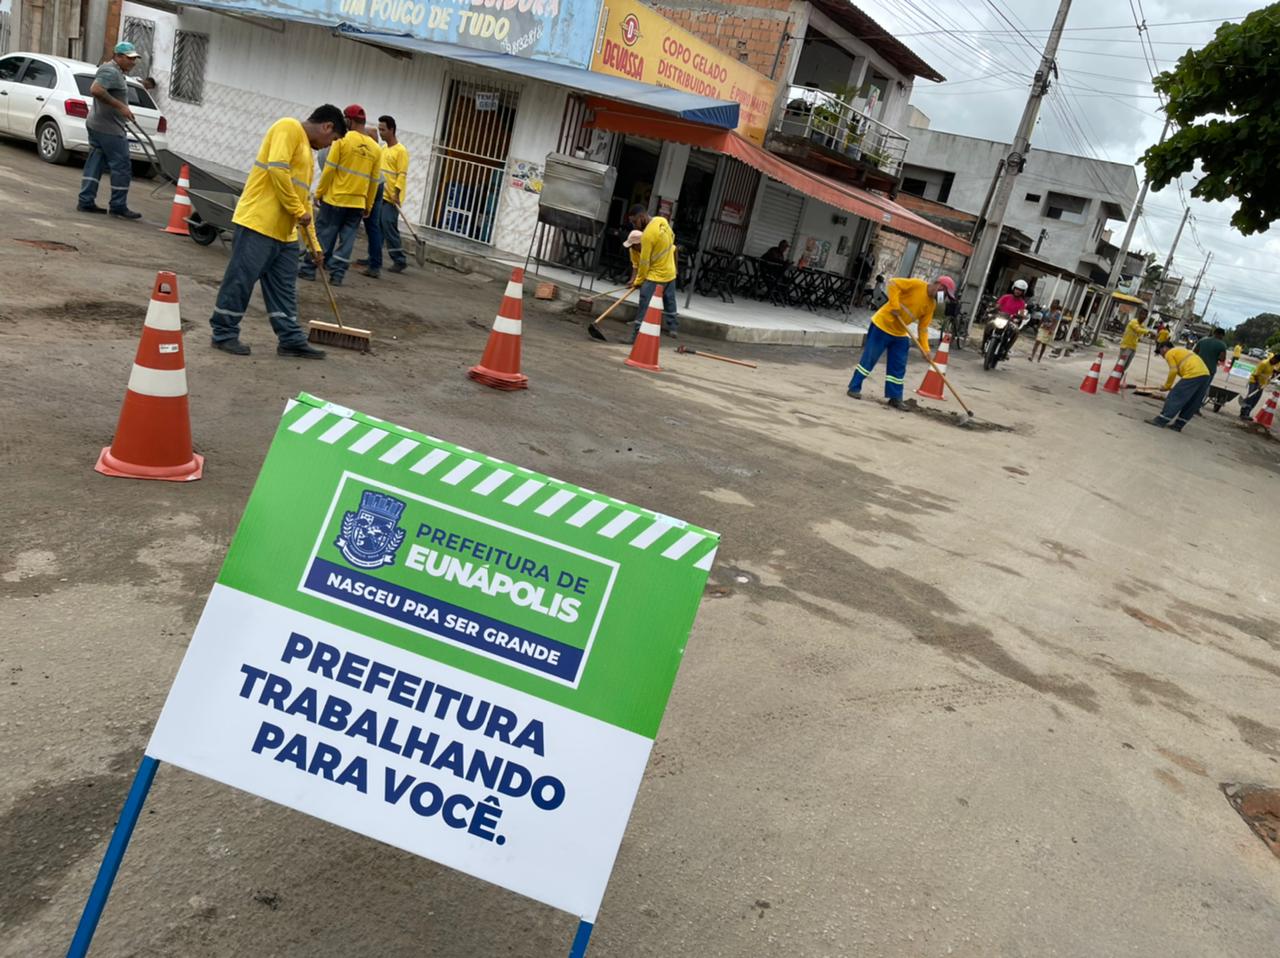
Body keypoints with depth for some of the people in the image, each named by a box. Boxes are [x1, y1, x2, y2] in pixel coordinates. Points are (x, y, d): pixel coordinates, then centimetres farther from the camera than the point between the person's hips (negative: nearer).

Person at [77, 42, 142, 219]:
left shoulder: (115, 71, 19)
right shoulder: (111, 71, -15)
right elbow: (95, 90, -28)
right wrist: (121, 106, -28)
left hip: (97, 124, 11)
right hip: (109, 127, -11)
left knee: (95, 163, 10)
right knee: (122, 166, -6)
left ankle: (86, 202, 13)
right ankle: (118, 207, -2)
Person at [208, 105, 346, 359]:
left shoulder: (309, 152, 23)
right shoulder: (289, 127, -5)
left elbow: (305, 198, 25)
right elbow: (278, 169, -20)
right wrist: (298, 212, -16)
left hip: (285, 231, 10)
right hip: (258, 222, -10)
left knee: (284, 288, 10)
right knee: (240, 279, -2)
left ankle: (291, 340, 14)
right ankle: (224, 334, 6)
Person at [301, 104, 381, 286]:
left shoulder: (343, 139, -8)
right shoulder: (375, 148, 5)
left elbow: (329, 170, -9)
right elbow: (374, 180, 9)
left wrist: (319, 193, -1)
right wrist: (368, 206, 16)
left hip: (335, 198, -3)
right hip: (358, 203, 3)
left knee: (323, 234, 5)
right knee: (347, 238, 7)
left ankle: (309, 269, 10)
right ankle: (337, 274, 5)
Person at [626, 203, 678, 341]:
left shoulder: (647, 235, -27)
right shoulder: (662, 220, -4)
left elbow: (644, 262, -19)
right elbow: (672, 237, 13)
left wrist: (638, 281, -7)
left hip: (656, 276, -9)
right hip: (670, 272, 9)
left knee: (644, 307, -6)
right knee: (669, 302, 22)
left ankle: (637, 335, -6)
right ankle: (672, 328, 35)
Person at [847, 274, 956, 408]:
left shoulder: (931, 304, 6)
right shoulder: (917, 285, -15)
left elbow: (923, 327, 7)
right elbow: (893, 283, -21)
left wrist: (925, 348, -2)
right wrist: (895, 306, -26)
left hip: (900, 334, 8)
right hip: (883, 324, -8)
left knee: (898, 367, 6)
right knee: (869, 358, -3)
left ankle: (895, 397, 13)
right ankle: (854, 388, 7)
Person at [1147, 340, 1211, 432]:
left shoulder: (1170, 353, 6)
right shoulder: (1181, 349, 32)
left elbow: (1173, 371, -5)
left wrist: (1167, 386, 6)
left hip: (1193, 374, -9)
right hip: (1205, 374, 9)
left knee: (1174, 397, -3)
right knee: (1192, 404, 12)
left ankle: (1161, 421, -3)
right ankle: (1178, 424, 17)